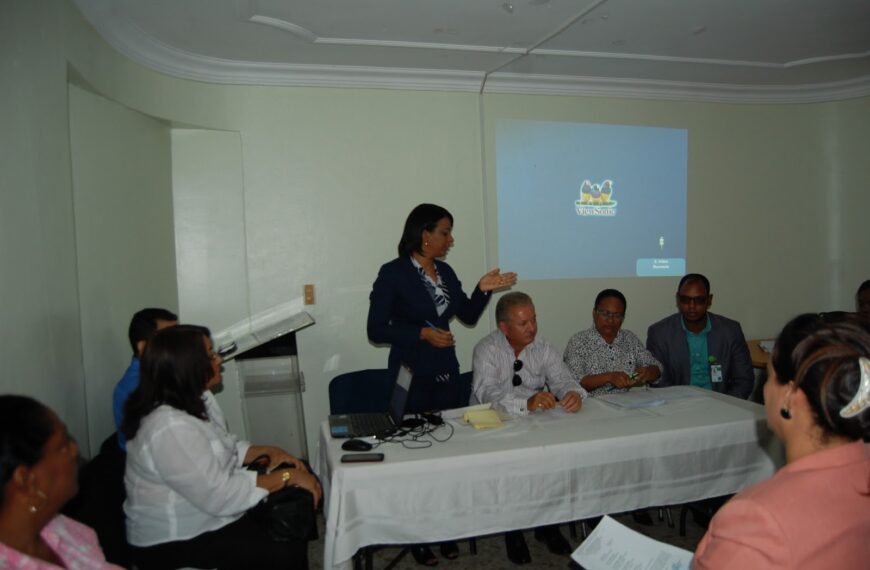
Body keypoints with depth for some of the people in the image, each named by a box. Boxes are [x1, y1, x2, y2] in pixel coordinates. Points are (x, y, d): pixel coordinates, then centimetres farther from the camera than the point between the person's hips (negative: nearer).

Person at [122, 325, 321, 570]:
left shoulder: (196, 399, 0)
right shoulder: (170, 427, -29)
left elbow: (223, 449, 12)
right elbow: (219, 496, -29)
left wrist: (269, 452, -4)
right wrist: (286, 476, -22)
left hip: (206, 515, 9)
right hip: (174, 542, -9)